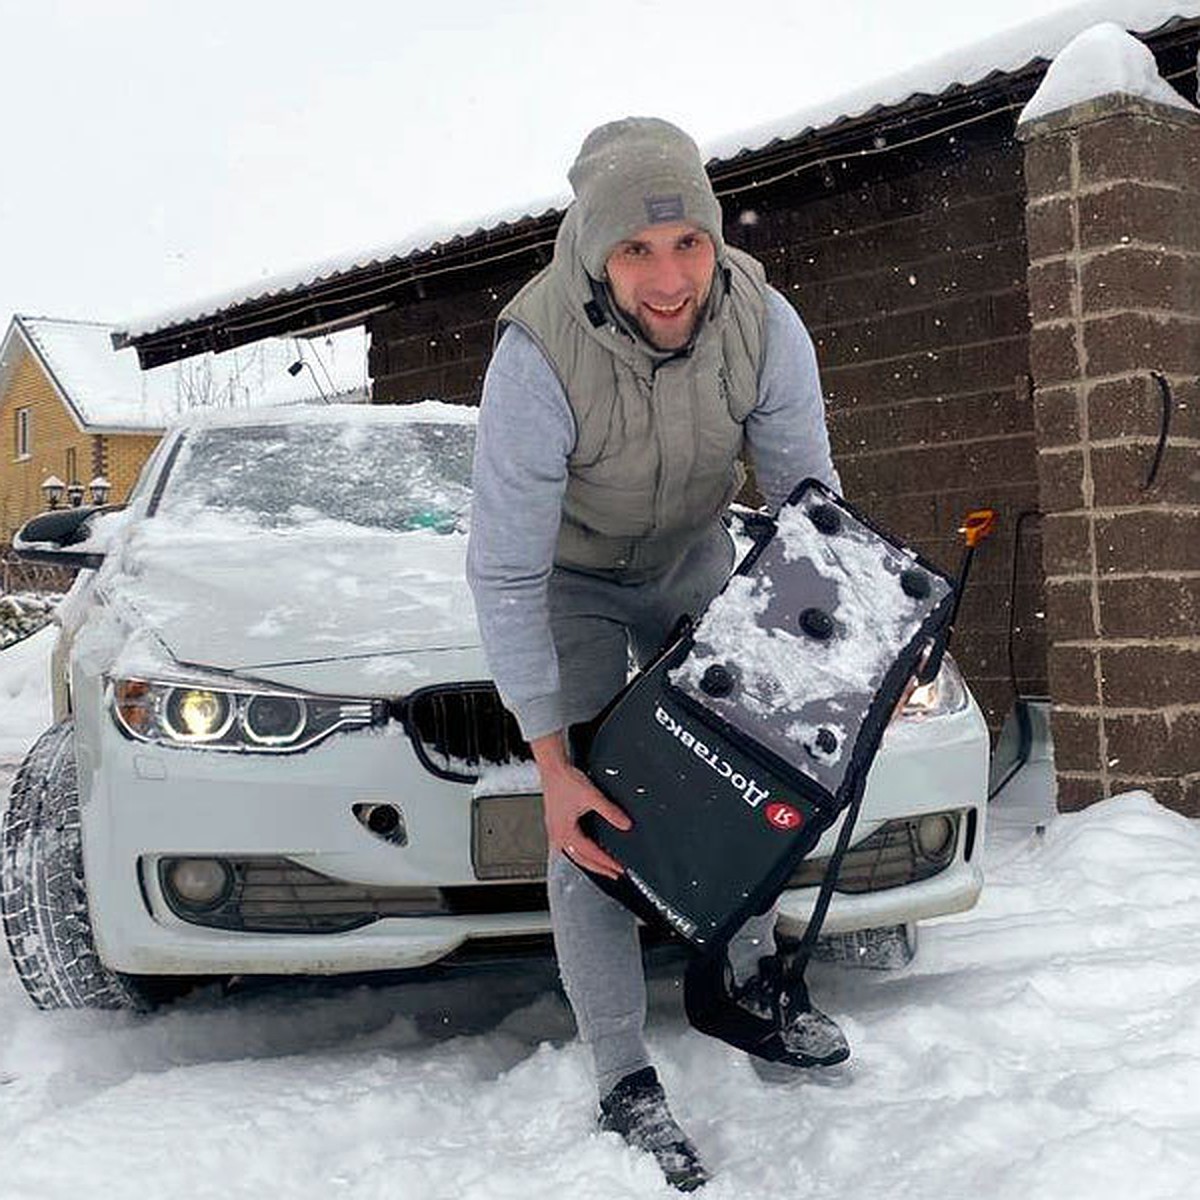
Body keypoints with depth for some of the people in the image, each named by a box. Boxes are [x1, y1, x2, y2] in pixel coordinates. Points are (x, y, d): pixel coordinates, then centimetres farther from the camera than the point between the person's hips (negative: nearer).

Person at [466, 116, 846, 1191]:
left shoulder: (763, 324, -27)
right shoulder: (539, 357, -37)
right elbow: (504, 574, -32)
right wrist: (554, 766, -31)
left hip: (696, 558, 4)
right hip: (572, 577, -4)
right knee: (594, 823, -10)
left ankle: (754, 970, 31)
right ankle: (625, 1083, -1)